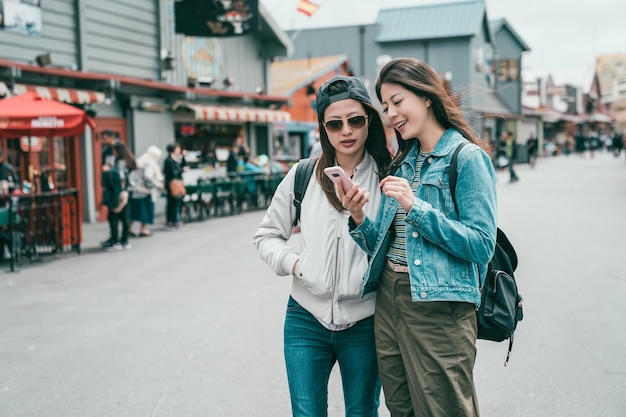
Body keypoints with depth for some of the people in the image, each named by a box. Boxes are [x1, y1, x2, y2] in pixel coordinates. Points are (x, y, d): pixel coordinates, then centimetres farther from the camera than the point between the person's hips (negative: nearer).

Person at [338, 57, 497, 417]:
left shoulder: (467, 158, -7)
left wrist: (416, 207, -19)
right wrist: (360, 219, -5)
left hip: (439, 306, -7)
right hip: (389, 300, 7)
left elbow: (482, 246, -15)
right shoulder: (402, 163, 15)